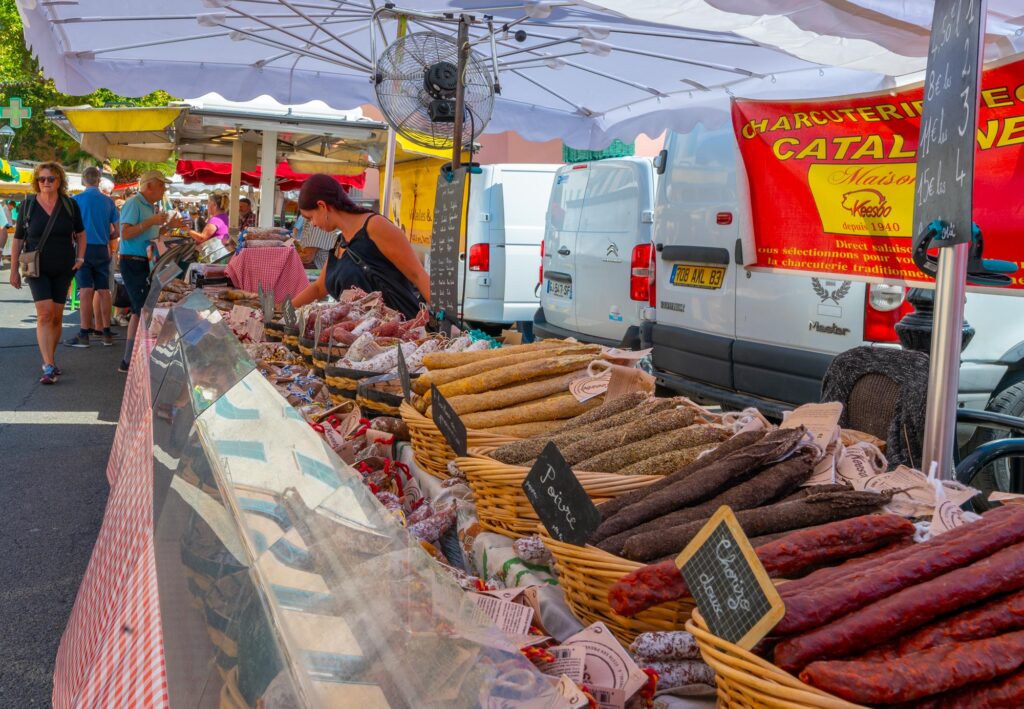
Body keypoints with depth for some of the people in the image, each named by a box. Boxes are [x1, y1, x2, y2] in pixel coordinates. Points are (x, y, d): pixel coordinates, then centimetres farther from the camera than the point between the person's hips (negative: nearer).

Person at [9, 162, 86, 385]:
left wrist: (80, 258, 3)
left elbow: (81, 234, 15)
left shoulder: (70, 204, 3)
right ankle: (48, 367, -19)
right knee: (45, 313, -14)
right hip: (37, 269, -2)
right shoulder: (27, 205, -1)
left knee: (57, 316, 7)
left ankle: (50, 360, 24)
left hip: (63, 269, 2)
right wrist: (14, 270, 3)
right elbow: (18, 240, 4)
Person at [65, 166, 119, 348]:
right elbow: (116, 230, 6)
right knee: (103, 291, 6)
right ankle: (106, 332, 7)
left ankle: (84, 334, -7)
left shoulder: (76, 200, -4)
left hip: (84, 248, -3)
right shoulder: (108, 201, 5)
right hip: (102, 250, 3)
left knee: (86, 291, -6)